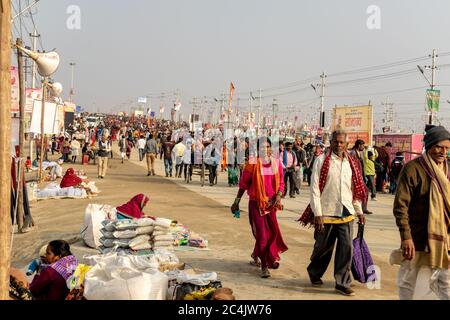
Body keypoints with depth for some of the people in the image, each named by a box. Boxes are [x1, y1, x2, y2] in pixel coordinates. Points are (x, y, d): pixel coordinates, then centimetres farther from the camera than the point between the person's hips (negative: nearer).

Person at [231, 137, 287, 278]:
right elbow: (243, 184, -2)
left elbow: (281, 183, 7)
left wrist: (279, 196, -11)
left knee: (272, 232, 13)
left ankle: (256, 255, 38)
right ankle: (264, 266, 7)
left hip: (270, 203, 5)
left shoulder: (276, 163, 2)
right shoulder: (252, 164, -9)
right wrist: (236, 201, 0)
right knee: (262, 233, -4)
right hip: (256, 203, -4)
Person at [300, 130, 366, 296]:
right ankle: (314, 273, 36)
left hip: (346, 213, 4)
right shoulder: (321, 160, -6)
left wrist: (359, 211, 14)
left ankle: (343, 283, 12)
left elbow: (355, 189, 16)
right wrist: (317, 214, -13)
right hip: (326, 212, -3)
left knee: (346, 248, 0)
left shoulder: (351, 163, 9)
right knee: (323, 247, 11)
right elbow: (314, 188, -9)